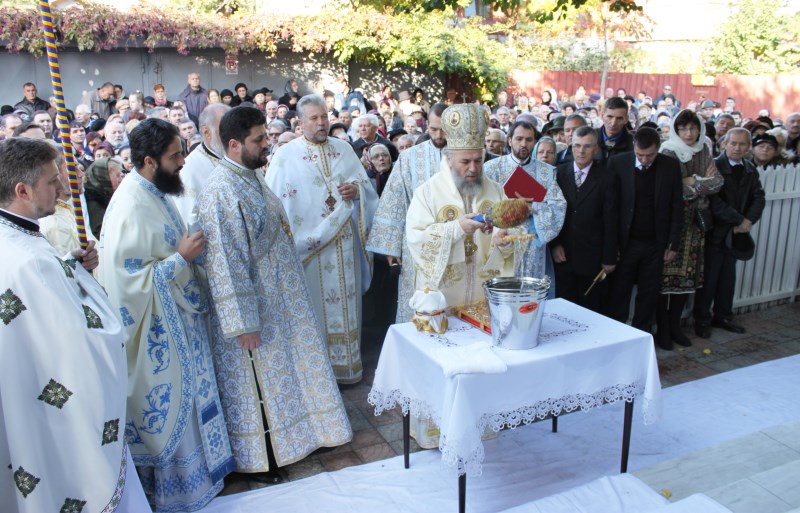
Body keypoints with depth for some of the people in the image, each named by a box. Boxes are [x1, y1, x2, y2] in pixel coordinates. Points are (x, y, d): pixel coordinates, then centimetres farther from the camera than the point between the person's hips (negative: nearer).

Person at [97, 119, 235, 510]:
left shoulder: (153, 191, 4)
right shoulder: (131, 207, -25)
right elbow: (129, 276, -26)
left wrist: (189, 248, 3)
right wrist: (182, 257, -22)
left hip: (177, 315, 9)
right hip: (157, 326, -9)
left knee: (186, 393, 22)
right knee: (168, 402, 8)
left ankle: (194, 466, 42)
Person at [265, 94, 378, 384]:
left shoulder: (344, 149, 11)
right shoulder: (286, 156, -2)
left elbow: (366, 184, 14)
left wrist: (356, 189, -8)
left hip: (345, 242, 4)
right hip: (310, 244, -3)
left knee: (345, 301, 10)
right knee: (315, 304, 3)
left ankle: (347, 362, 24)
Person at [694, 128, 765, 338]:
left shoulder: (750, 169, 9)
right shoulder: (713, 166, -13)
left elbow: (759, 198, 5)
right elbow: (715, 202, -20)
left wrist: (748, 221, -12)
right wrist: (739, 221, -16)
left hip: (736, 234, 6)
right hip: (715, 232, -6)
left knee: (728, 277, 16)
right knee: (709, 278, 2)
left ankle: (723, 316, 30)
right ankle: (702, 320, 15)